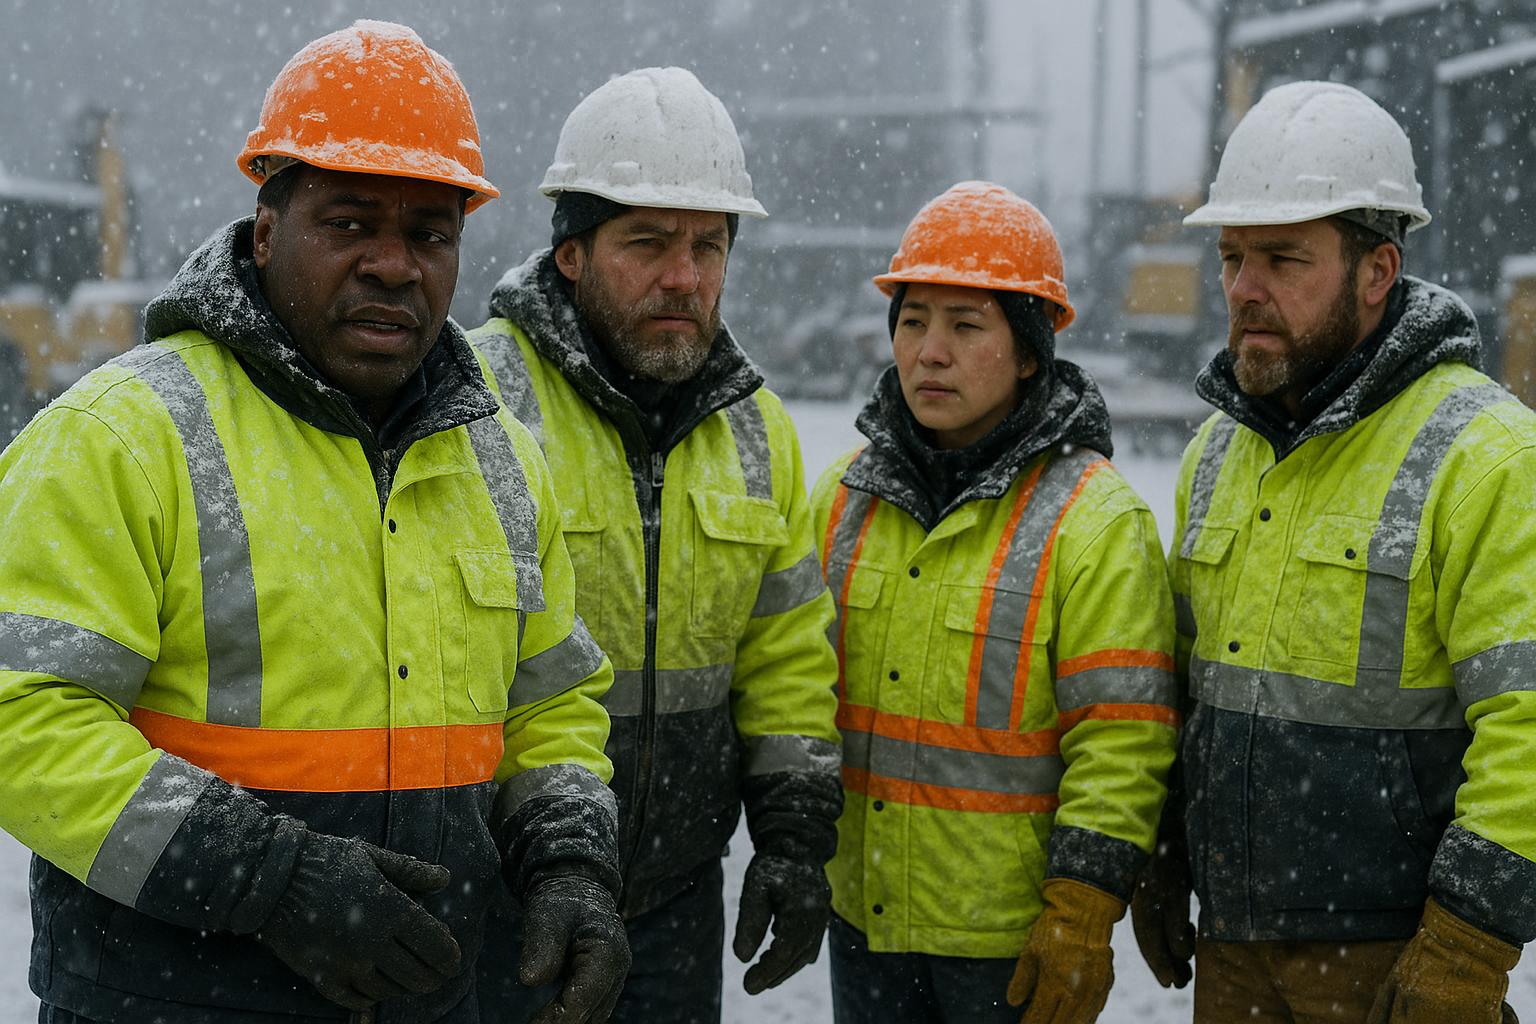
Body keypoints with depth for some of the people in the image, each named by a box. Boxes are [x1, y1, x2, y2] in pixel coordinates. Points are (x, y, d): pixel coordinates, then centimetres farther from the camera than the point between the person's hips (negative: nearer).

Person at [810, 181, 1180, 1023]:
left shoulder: (1095, 519, -11)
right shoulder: (845, 494, 6)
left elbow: (1119, 741, -13)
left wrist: (1080, 921, -16)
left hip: (1012, 942, -5)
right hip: (862, 917, 5)